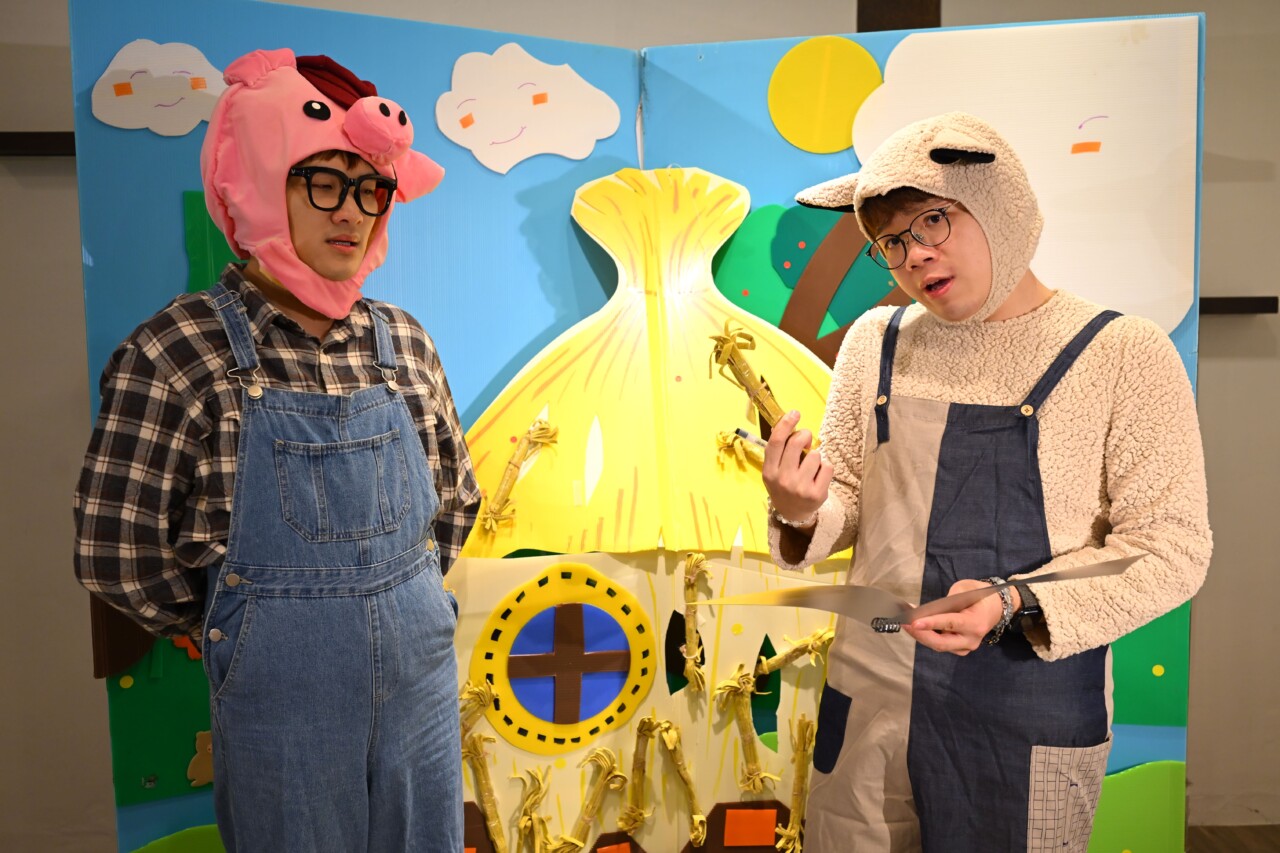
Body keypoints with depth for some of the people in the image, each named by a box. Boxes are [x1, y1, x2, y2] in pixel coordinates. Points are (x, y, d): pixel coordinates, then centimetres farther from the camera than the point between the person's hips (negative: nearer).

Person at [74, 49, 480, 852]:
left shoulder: (403, 342, 1)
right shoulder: (175, 355, -13)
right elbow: (117, 551, -8)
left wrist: (397, 600, 9)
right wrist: (236, 628, 2)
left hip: (423, 675, 4)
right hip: (283, 694, -4)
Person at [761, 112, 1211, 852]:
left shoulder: (1122, 353, -9)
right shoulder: (875, 341, 3)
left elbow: (1172, 547, -9)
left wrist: (1015, 606, -22)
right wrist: (803, 515, -14)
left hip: (1031, 709, -3)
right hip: (870, 693, 4)